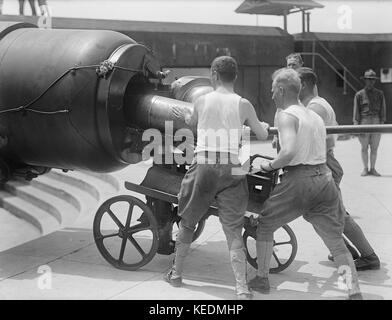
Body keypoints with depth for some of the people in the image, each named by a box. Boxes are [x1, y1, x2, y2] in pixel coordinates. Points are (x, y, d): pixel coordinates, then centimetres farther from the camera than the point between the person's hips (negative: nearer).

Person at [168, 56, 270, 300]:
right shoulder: (243, 105, 3)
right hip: (232, 169, 0)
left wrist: (184, 116, 51)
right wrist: (265, 126, 36)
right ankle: (242, 288, -6)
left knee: (188, 221, 18)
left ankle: (176, 274, 31)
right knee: (233, 229, 2)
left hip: (204, 166, 1)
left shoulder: (202, 101, 6)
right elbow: (263, 136, 12)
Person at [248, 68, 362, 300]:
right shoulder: (315, 116, 18)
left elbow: (289, 151, -23)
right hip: (324, 177, 6)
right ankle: (355, 292, 0)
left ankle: (262, 280, 23)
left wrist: (271, 165, -7)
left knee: (265, 225, 16)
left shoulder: (287, 116, -7)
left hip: (298, 180, -6)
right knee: (336, 241, 9)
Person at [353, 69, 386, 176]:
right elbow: (356, 111, 1)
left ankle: (372, 169, 13)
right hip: (364, 122, -1)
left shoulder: (379, 94, 7)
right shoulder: (359, 95, 3)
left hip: (376, 122, 1)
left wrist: (382, 123, -1)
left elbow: (383, 109, 7)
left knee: (374, 148, 4)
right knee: (364, 147, 4)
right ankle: (365, 168, 15)